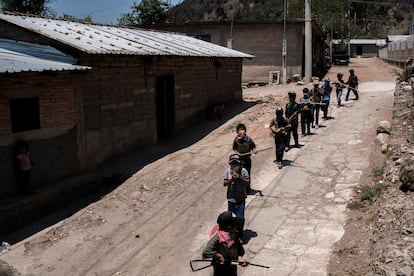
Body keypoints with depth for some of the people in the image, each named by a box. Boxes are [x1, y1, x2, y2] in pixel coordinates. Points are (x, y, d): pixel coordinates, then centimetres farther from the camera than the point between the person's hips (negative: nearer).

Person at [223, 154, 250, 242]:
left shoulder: (243, 171, -9)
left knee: (240, 218, -5)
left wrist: (239, 177, -22)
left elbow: (247, 183, -10)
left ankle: (240, 235, 15)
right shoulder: (227, 171, -4)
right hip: (231, 198, 2)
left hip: (241, 199, -2)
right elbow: (225, 183, -6)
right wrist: (231, 179, -22)